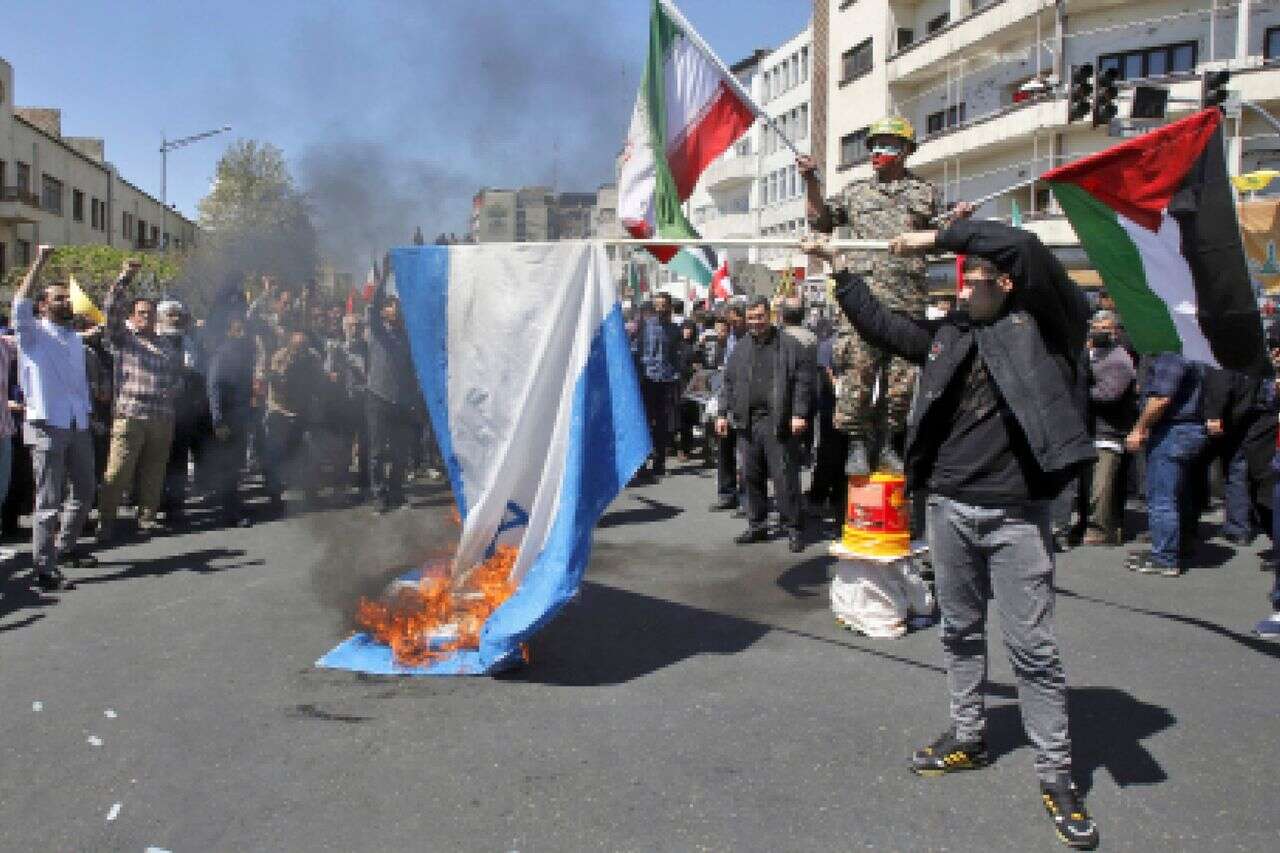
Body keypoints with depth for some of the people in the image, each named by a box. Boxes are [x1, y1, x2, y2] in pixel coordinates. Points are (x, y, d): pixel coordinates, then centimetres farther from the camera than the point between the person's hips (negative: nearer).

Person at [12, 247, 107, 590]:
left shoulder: (75, 337, 18)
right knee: (49, 501, -6)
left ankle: (65, 546, 35)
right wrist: (41, 260, -25)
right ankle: (45, 569, -2)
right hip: (47, 427, -7)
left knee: (84, 492, 17)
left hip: (78, 426, 7)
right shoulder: (33, 332, -5)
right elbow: (20, 304, -21)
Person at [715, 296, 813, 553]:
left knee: (785, 477, -4)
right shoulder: (741, 348, 16)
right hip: (748, 422, 5)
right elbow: (728, 382, 19)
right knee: (751, 476, 10)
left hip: (778, 423, -5)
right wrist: (723, 413, 12)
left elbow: (803, 380, -5)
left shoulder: (789, 346, 0)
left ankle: (794, 528, 4)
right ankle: (756, 526, 21)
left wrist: (799, 414, -13)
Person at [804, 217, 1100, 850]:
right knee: (960, 632, 16)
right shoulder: (948, 334, 10)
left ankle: (1056, 772, 13)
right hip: (949, 508, 5)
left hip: (1016, 515, -5)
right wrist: (837, 266, 18)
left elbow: (1022, 246, -18)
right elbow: (879, 324, 18)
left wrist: (937, 237, -11)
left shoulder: (1044, 321, -4)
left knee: (1032, 646, 1)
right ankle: (968, 737, 32)